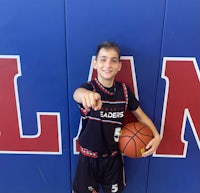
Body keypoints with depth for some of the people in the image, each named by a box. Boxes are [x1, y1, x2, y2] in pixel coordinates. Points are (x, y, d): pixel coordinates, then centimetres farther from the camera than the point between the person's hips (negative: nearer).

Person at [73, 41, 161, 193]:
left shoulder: (124, 90, -6)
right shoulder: (89, 88, -18)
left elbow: (141, 115, 4)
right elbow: (77, 93, -42)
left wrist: (156, 136, -12)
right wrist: (85, 94, -67)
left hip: (114, 158, 3)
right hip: (89, 158, -2)